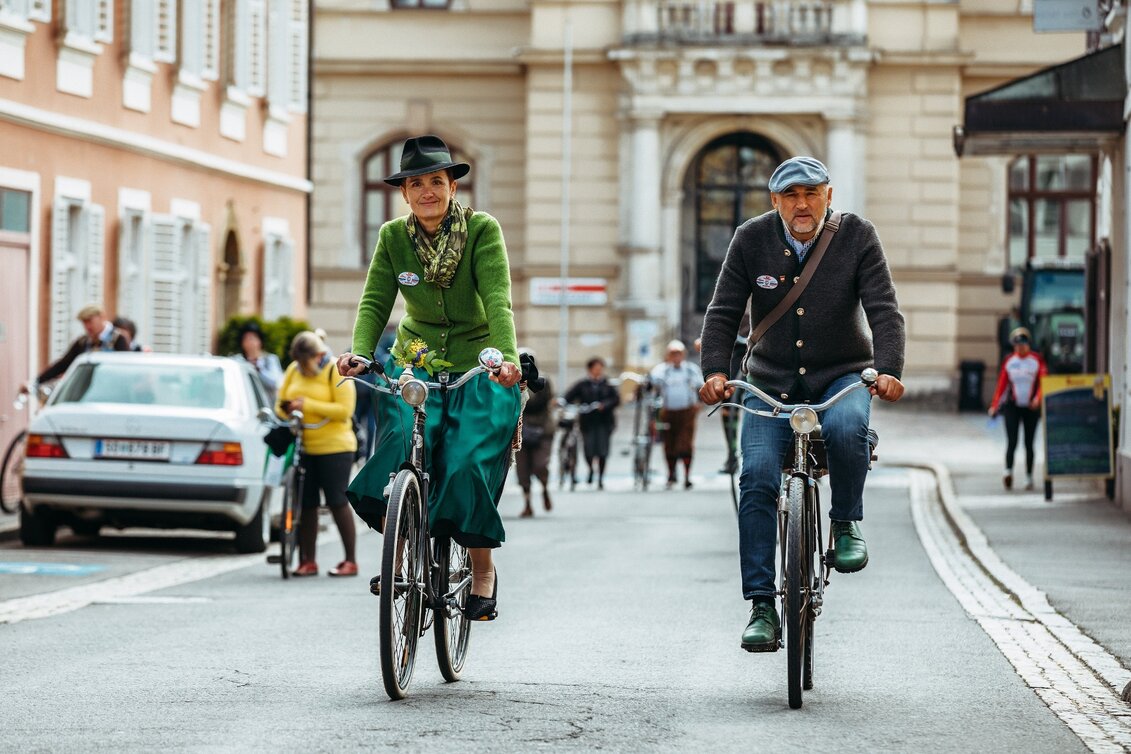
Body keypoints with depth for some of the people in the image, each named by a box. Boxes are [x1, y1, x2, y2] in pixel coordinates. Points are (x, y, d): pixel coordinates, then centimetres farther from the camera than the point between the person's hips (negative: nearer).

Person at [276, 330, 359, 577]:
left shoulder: (336, 371, -6)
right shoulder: (293, 371, 11)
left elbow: (344, 410, -14)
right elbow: (281, 401, 15)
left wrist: (308, 405, -19)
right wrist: (284, 409, -10)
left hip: (334, 448, -5)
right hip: (303, 448, 5)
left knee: (337, 502, -4)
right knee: (306, 504, 3)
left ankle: (350, 561, 2)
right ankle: (307, 561, 9)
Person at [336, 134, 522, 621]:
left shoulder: (482, 230, -13)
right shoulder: (393, 237, -3)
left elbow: (498, 300, -24)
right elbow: (375, 302, -9)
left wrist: (506, 356, -41)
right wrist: (359, 352, -28)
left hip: (478, 366, -2)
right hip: (416, 362, 2)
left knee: (469, 465, -18)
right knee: (401, 444, -22)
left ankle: (483, 571, 0)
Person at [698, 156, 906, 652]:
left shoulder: (857, 237, -7)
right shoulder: (752, 239, -4)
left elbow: (884, 310, -14)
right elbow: (723, 312, -6)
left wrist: (889, 370, -30)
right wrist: (715, 371, -23)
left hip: (842, 376, -1)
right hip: (770, 382, 1)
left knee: (845, 427, -35)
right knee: (757, 477, -17)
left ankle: (846, 523, -9)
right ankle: (761, 606, -14)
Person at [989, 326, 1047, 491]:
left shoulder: (1037, 360, -1)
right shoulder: (1009, 361, 5)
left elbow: (1043, 381, -9)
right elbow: (1002, 384, 6)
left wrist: (1038, 398, -26)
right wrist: (994, 405, 1)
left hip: (1031, 408, 0)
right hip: (1012, 407, 0)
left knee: (1029, 444, 6)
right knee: (1012, 441, -14)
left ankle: (1029, 477, 14)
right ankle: (1008, 471, -26)